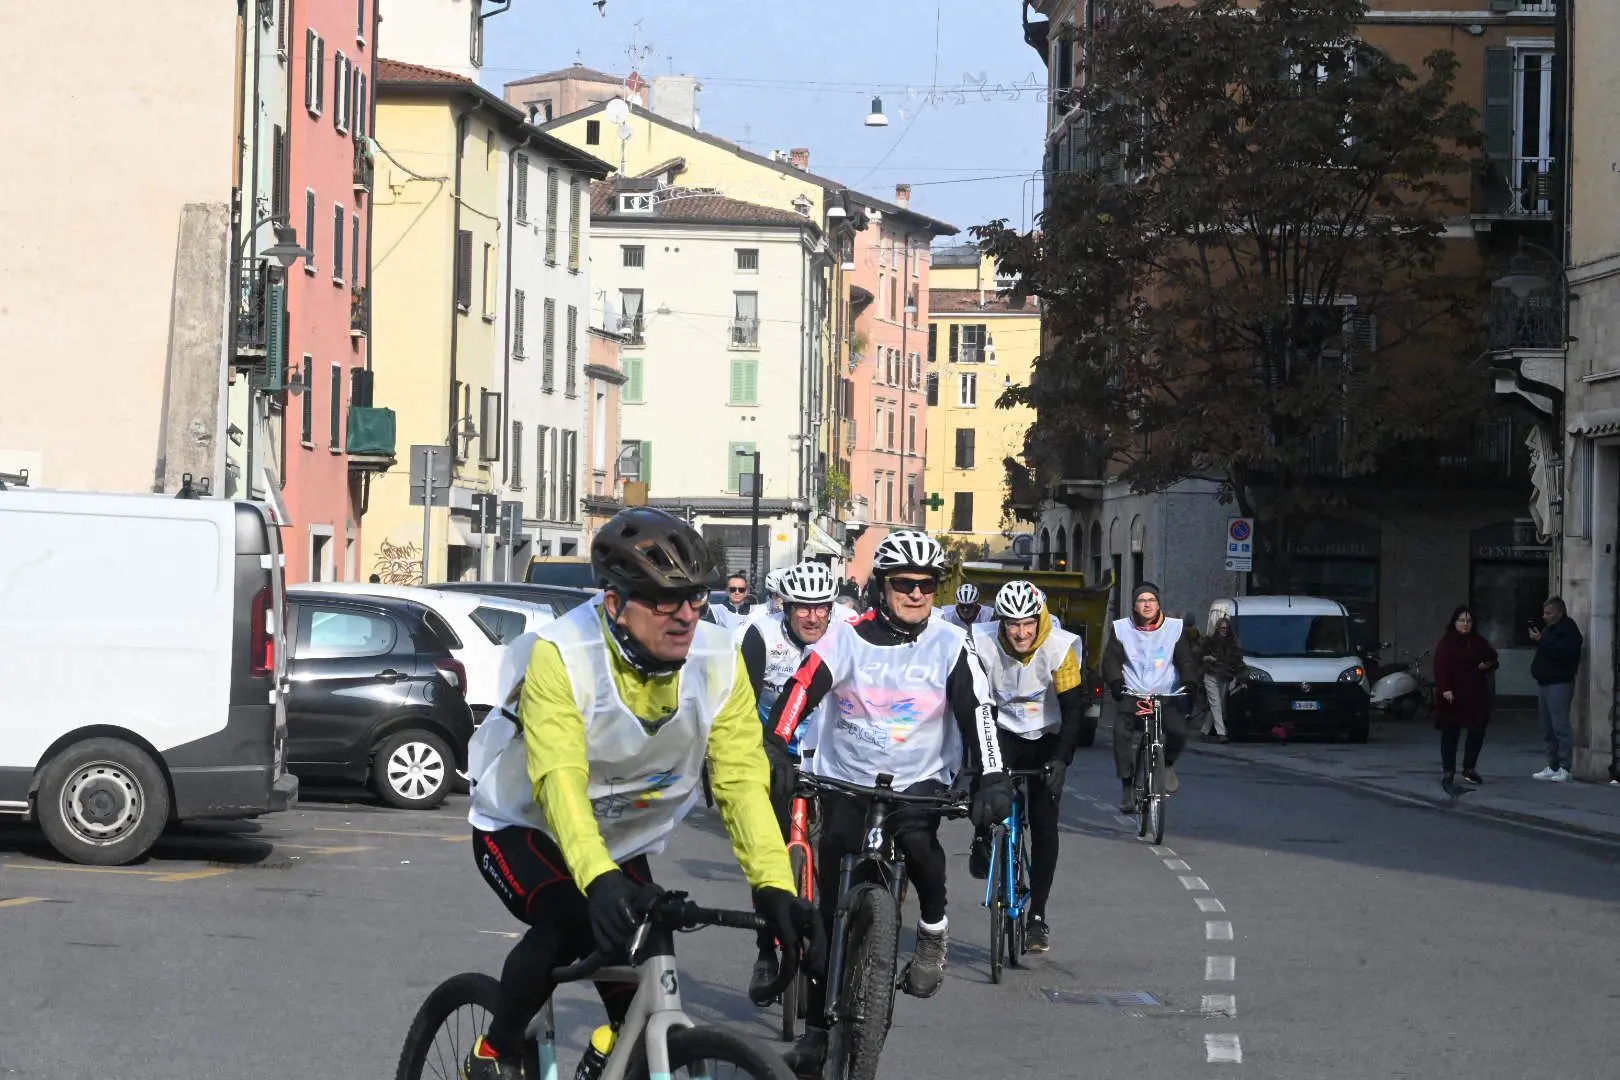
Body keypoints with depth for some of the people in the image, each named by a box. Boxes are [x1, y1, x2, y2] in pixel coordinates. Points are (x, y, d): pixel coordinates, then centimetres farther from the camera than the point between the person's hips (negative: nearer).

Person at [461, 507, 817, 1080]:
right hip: (522, 825, -5)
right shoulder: (562, 653, -32)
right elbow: (559, 779, -41)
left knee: (641, 984, -4)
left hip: (623, 841, 5)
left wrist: (773, 886, -36)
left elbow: (742, 779, -22)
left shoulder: (718, 662, -20)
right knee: (568, 922, -31)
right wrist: (599, 879, -56)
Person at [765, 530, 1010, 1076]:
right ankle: (818, 1026, 9)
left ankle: (933, 928, -5)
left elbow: (977, 714, -14)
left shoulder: (951, 646, -6)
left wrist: (992, 781, -28)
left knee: (917, 841, -34)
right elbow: (796, 697, -17)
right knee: (831, 906, -1)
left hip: (919, 780, -1)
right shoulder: (845, 640, -7)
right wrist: (772, 754, -33)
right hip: (846, 779, 1)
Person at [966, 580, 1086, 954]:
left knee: (1044, 825, -7)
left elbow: (1073, 708, -19)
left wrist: (1060, 760, -30)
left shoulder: (1060, 647, -20)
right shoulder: (983, 643, -19)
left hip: (1045, 739, 0)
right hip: (1002, 732, 0)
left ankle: (1037, 915, 2)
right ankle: (982, 839, 0)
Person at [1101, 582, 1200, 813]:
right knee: (1122, 733, -25)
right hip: (1131, 696, 0)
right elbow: (1111, 660, -3)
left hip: (1167, 696, 0)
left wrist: (1189, 683, -19)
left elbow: (1186, 660, 0)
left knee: (1178, 732, -25)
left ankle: (1168, 764, 9)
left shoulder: (1174, 628, 6)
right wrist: (1115, 682, -22)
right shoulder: (1121, 629, 5)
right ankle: (1128, 787, -16)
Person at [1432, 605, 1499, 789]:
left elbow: (1493, 660, 23)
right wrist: (1445, 689, -25)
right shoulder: (1446, 643, -4)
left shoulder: (1479, 642, 13)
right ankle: (1448, 771, 3)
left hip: (1476, 696, 5)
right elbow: (1440, 668, -14)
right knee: (1451, 733, -2)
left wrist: (1488, 665, -1)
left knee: (1477, 732, 5)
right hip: (1453, 696, -5)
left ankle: (1469, 768, 21)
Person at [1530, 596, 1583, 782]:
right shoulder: (1548, 628, 19)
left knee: (1560, 727, -10)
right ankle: (1552, 767, 14)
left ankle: (1564, 768, -9)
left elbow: (1561, 653, -23)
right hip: (1544, 683, 9)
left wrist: (1541, 641, -21)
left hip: (1559, 684, -9)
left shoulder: (1569, 630, -10)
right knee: (1548, 730, 10)